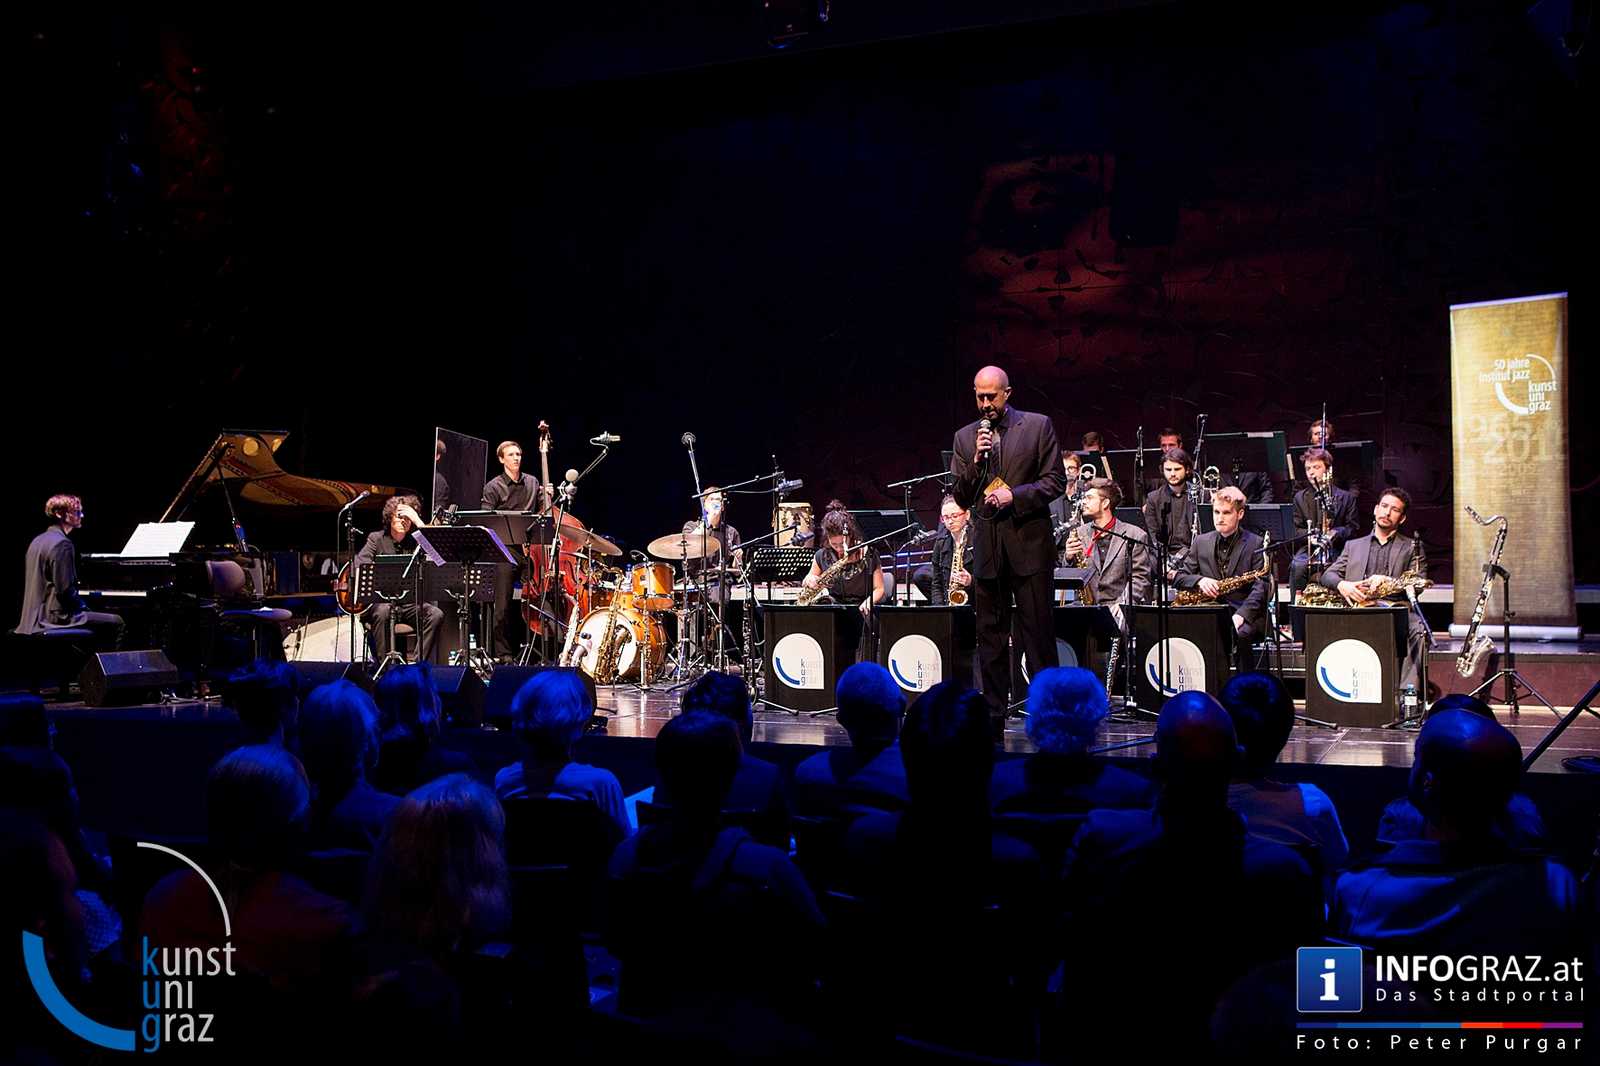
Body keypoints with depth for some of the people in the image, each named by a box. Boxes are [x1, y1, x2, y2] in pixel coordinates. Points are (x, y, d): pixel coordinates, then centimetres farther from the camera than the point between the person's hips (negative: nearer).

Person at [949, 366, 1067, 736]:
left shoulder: (1038, 425, 3)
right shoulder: (965, 437, 12)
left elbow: (1055, 481, -1)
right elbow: (960, 497, 8)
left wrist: (1015, 495, -14)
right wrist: (976, 460, -8)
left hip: (1029, 543, -3)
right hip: (987, 549, 3)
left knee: (1038, 633, -2)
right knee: (990, 636, 7)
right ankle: (993, 721, 13)